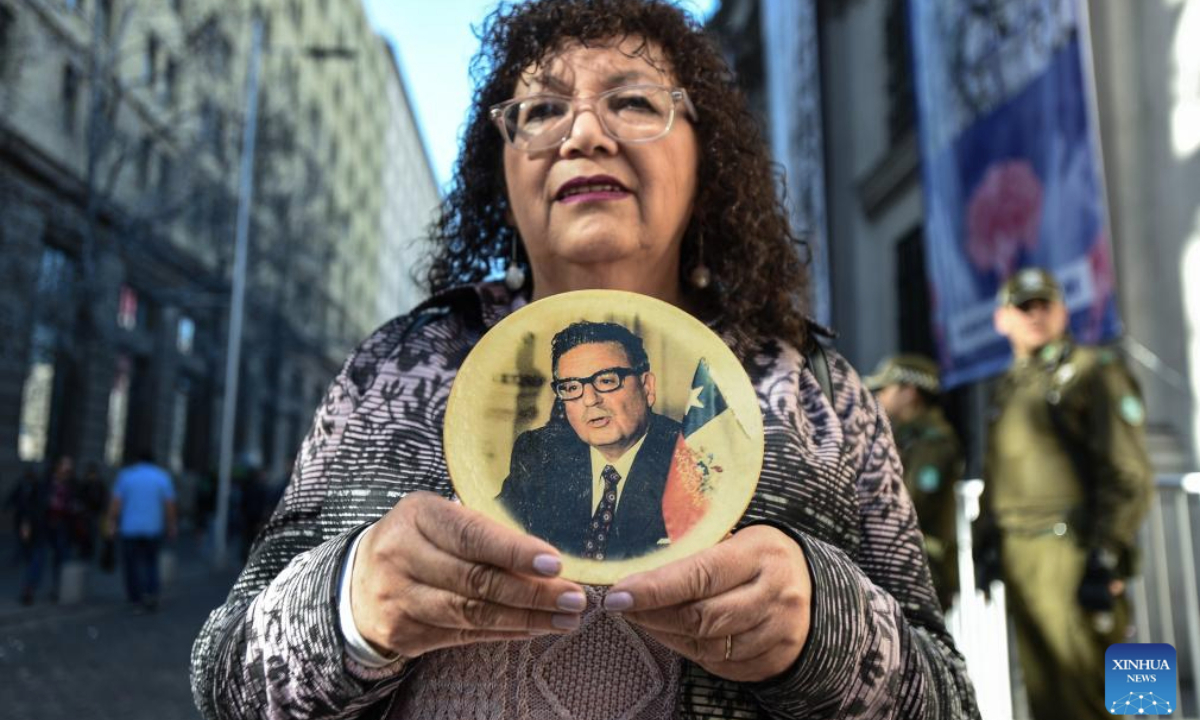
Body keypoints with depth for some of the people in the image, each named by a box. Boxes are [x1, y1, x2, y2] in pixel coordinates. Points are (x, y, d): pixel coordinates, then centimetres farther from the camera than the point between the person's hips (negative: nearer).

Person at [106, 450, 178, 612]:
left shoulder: (125, 475, 3)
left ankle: (138, 600, 1)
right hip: (154, 528, 1)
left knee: (133, 564, 5)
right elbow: (170, 505, -1)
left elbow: (116, 503, -4)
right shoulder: (162, 476, 4)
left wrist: (112, 524, 0)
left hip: (130, 529, -1)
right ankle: (152, 593, -4)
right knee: (151, 562, 14)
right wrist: (171, 527, 5)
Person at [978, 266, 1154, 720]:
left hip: (1072, 554, -6)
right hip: (1018, 559, 6)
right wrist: (988, 542, 13)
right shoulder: (1008, 389, 17)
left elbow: (1131, 476, -9)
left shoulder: (1095, 373, -3)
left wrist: (1105, 559, -15)